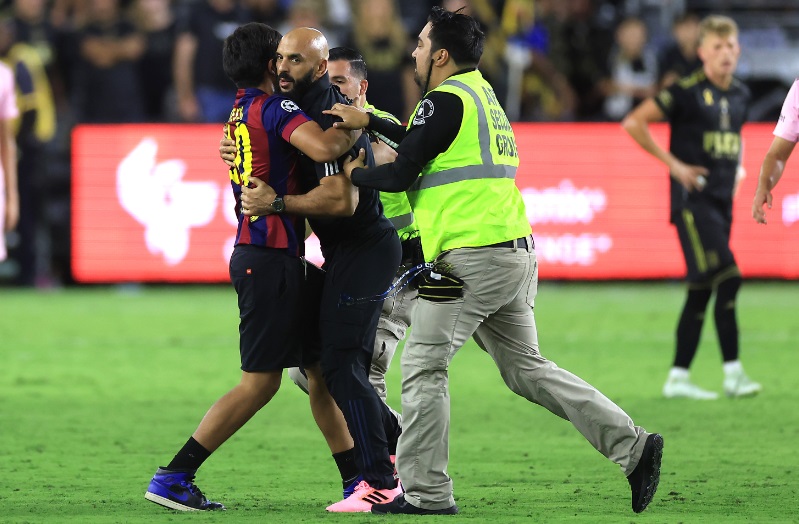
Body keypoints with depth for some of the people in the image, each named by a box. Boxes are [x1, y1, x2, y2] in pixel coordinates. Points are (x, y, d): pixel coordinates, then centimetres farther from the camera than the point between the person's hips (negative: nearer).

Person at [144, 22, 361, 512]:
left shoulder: (242, 110, 14)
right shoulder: (274, 107, -13)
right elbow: (323, 147, -30)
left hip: (258, 252, 10)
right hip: (270, 259, -10)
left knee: (321, 369, 13)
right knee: (260, 383, -5)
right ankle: (173, 478, -4)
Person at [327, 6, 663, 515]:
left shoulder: (446, 100, -10)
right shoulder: (480, 93, 18)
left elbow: (401, 173, -9)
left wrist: (355, 174, 9)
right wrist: (369, 122, 29)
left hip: (472, 257, -9)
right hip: (516, 253, 9)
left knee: (424, 365, -1)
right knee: (527, 368, 12)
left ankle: (426, 492, 0)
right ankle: (633, 445, 6)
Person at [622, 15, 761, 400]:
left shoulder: (740, 95, 13)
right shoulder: (687, 92, -9)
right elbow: (633, 123, -11)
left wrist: (738, 167, 15)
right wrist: (673, 163, -12)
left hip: (722, 201, 7)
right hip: (692, 199, -7)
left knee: (702, 290, 7)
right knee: (727, 278, -19)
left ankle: (678, 378, 12)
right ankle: (733, 373, -17)